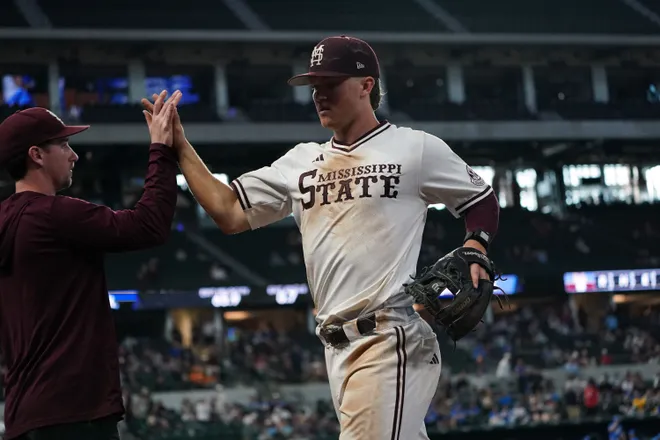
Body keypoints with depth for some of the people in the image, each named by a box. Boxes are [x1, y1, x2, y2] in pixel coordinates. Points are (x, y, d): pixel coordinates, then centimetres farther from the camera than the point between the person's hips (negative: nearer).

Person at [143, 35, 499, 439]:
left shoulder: (416, 148, 1)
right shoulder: (301, 162, 16)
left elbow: (484, 202, 9)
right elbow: (230, 214, 12)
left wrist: (474, 249, -10)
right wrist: (180, 147, 7)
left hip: (394, 341, -6)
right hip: (338, 348, 6)